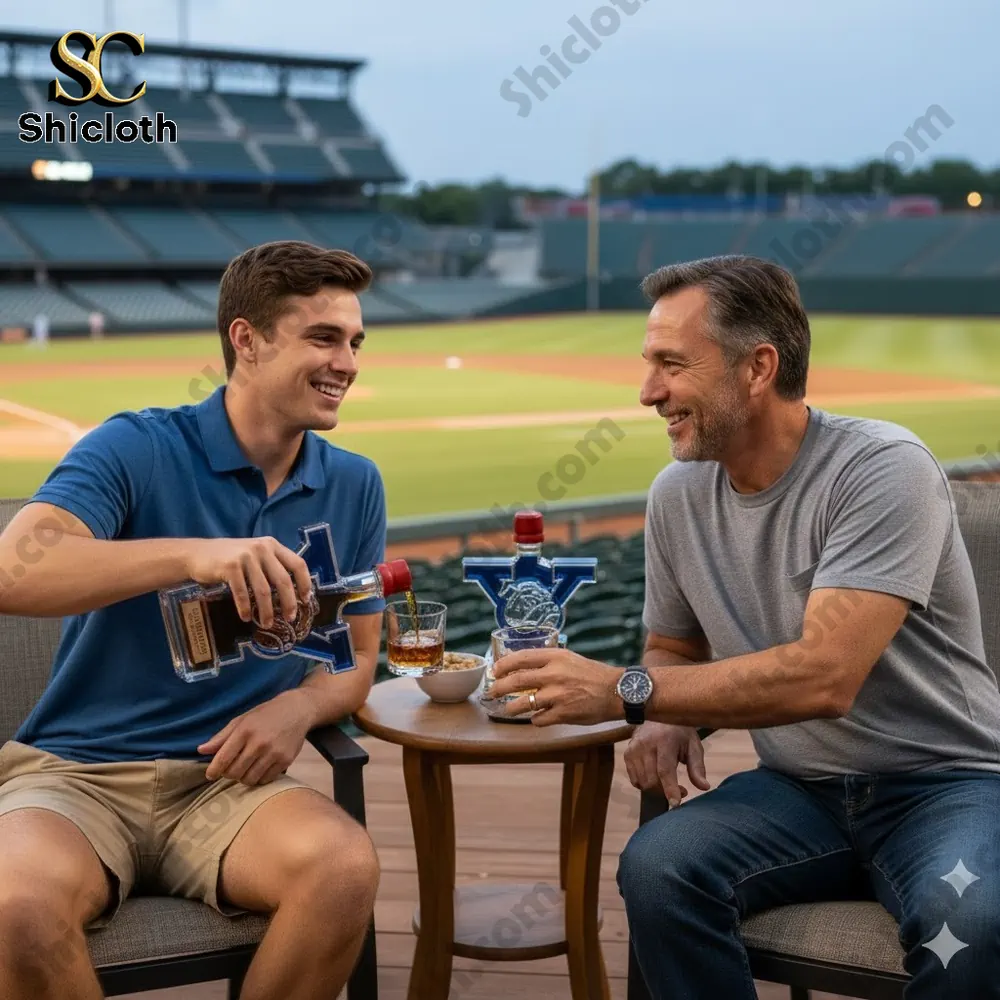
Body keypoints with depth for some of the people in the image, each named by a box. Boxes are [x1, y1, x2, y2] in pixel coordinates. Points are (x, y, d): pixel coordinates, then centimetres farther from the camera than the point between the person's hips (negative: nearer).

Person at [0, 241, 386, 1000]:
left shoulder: (354, 486, 8)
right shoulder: (135, 450, -7)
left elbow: (358, 659, 14)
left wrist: (299, 707, -10)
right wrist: (192, 555, -38)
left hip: (226, 778, 3)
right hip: (76, 771, -3)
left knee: (346, 869, -29)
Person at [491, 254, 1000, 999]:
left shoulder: (884, 468, -18)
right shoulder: (678, 493, 1)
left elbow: (824, 676, -27)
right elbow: (676, 648, 17)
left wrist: (626, 691, -25)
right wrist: (667, 722, -6)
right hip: (802, 789, 5)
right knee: (656, 868, -25)